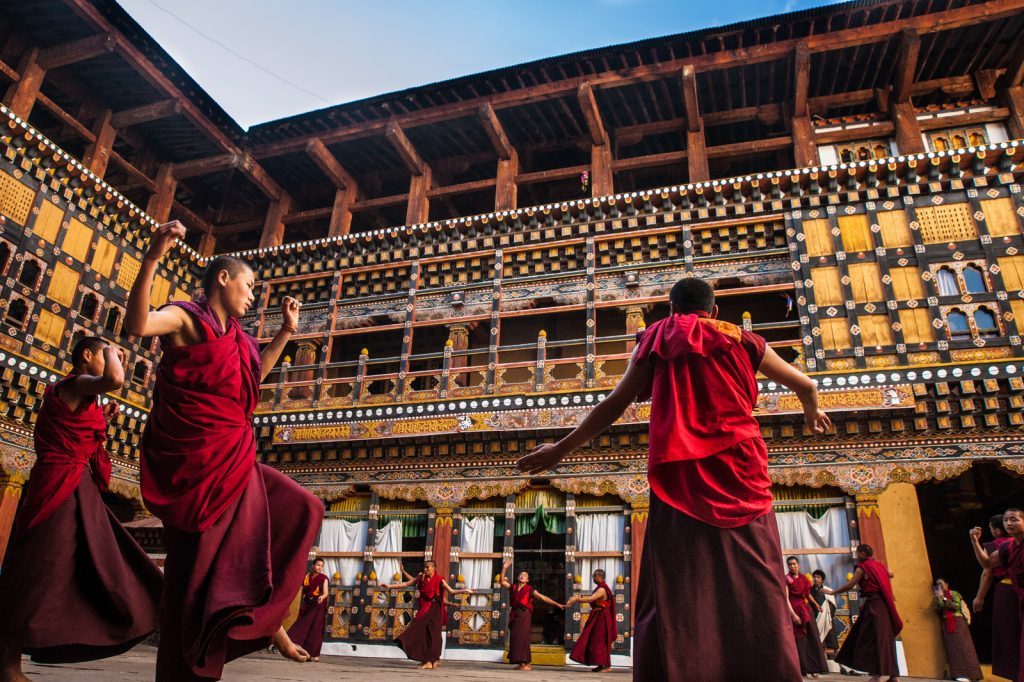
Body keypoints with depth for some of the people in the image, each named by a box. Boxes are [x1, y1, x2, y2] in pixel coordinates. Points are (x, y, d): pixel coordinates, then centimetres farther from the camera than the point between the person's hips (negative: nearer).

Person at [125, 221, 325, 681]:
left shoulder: (232, 334, 16)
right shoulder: (187, 318, -7)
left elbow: (255, 374, 32)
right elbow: (136, 324, -28)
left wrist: (286, 331, 24)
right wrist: (153, 258, -37)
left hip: (231, 462, 9)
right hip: (197, 463, -9)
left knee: (299, 509, 12)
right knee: (200, 566, -3)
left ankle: (264, 616, 16)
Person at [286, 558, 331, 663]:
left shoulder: (324, 578, -5)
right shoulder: (306, 577, 5)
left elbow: (326, 592, -18)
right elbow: (303, 592, 12)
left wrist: (322, 597, -38)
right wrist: (301, 606, 10)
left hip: (318, 607, -4)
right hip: (307, 606, 4)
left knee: (315, 630, -3)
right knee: (301, 628, 1)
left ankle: (314, 654, 4)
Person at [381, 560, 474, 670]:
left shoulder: (439, 580, -7)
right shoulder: (420, 578, 5)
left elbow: (451, 591, -8)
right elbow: (405, 584, 10)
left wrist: (464, 591, -24)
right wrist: (389, 586, 8)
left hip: (434, 610, -5)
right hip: (424, 609, 5)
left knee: (431, 634, -6)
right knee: (422, 634, 4)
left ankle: (429, 661, -1)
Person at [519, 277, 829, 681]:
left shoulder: (659, 336, 13)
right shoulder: (741, 339, 17)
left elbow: (615, 404, 7)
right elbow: (805, 386, 30)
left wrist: (563, 448, 13)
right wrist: (813, 414, 52)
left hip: (679, 473, -1)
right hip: (740, 469, 2)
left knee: (675, 592, -2)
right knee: (757, 587, 3)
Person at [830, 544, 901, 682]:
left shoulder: (862, 568, -7)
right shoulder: (879, 565, 14)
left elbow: (849, 585, -10)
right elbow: (891, 574, 34)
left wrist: (833, 592, 2)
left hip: (872, 606, -8)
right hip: (883, 605, 8)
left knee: (872, 639, -7)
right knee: (885, 638, 10)